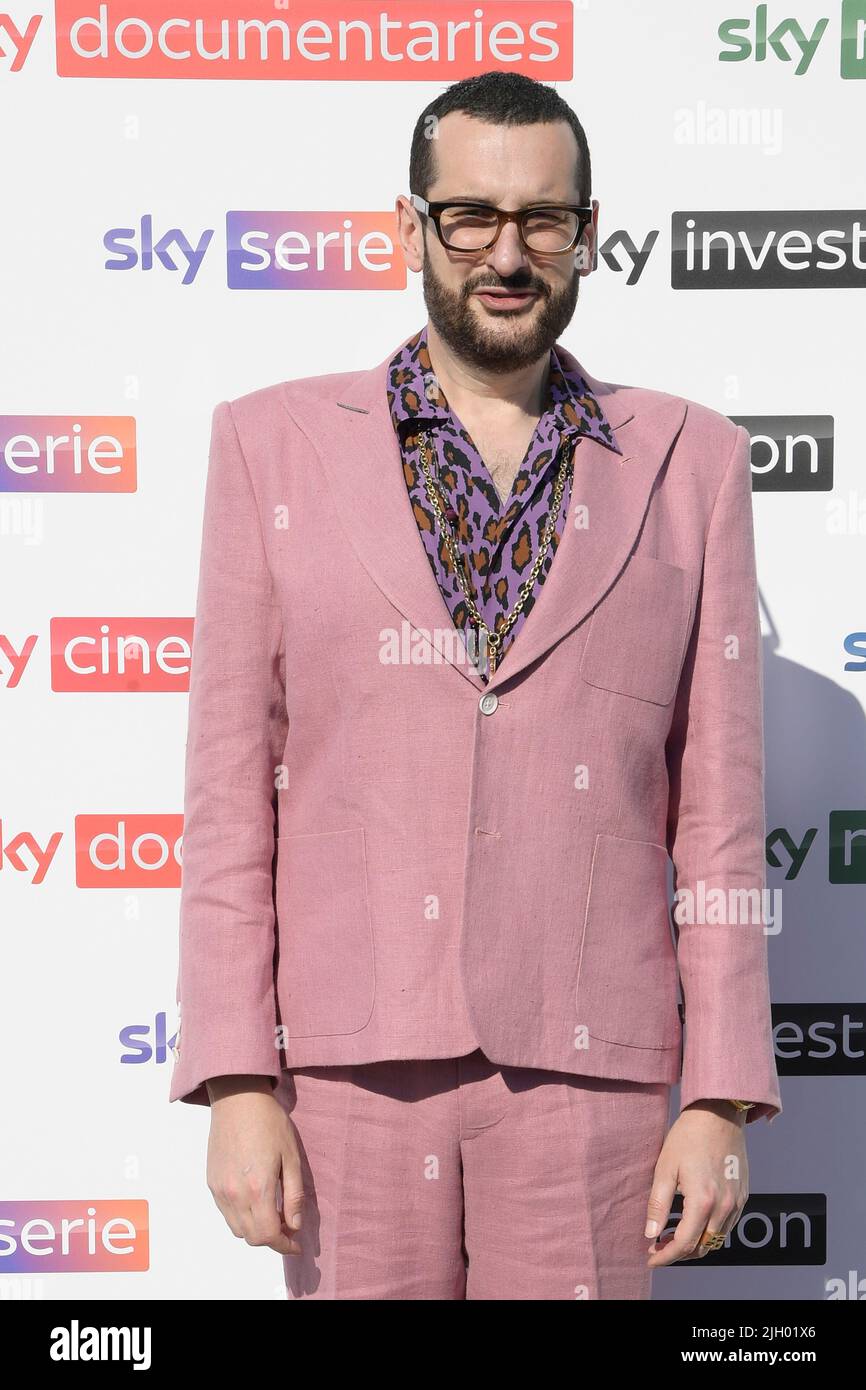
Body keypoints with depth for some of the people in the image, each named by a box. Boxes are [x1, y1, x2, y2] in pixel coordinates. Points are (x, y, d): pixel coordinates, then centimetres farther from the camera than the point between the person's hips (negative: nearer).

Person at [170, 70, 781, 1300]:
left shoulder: (690, 462, 5)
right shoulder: (277, 444, 5)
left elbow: (721, 808, 4)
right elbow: (231, 789, 2)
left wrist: (721, 1099, 0)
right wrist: (236, 1080, -4)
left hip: (586, 1061, 0)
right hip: (353, 1059, 0)